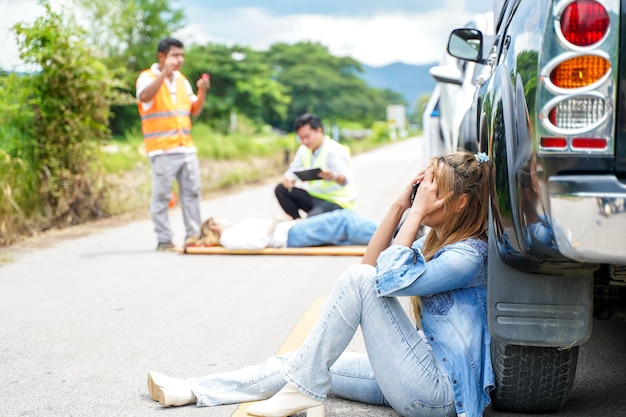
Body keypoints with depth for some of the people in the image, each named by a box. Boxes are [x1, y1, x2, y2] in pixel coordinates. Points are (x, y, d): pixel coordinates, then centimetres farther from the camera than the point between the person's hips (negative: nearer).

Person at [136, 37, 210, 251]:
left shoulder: (182, 79, 16)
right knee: (162, 195, -3)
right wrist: (164, 73, -31)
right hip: (162, 149, -7)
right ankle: (164, 240, 2)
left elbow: (195, 110, 19)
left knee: (192, 192, 8)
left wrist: (202, 92, 1)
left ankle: (193, 235, 15)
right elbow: (145, 97, -27)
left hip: (186, 147, 7)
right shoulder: (147, 77, -4)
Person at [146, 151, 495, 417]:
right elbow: (373, 265, 13)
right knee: (300, 364, 5)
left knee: (357, 279, -18)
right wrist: (398, 207, 3)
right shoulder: (437, 241, 12)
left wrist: (416, 212, -18)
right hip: (424, 373, 9)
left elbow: (390, 280, -26)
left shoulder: (470, 254, -16)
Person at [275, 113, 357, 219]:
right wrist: (288, 178, -18)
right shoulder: (304, 149, 4)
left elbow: (347, 178, -33)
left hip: (337, 201, -8)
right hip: (314, 196, 8)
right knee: (281, 189, -4)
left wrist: (334, 176, -58)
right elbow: (293, 170, 8)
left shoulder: (334, 151, -19)